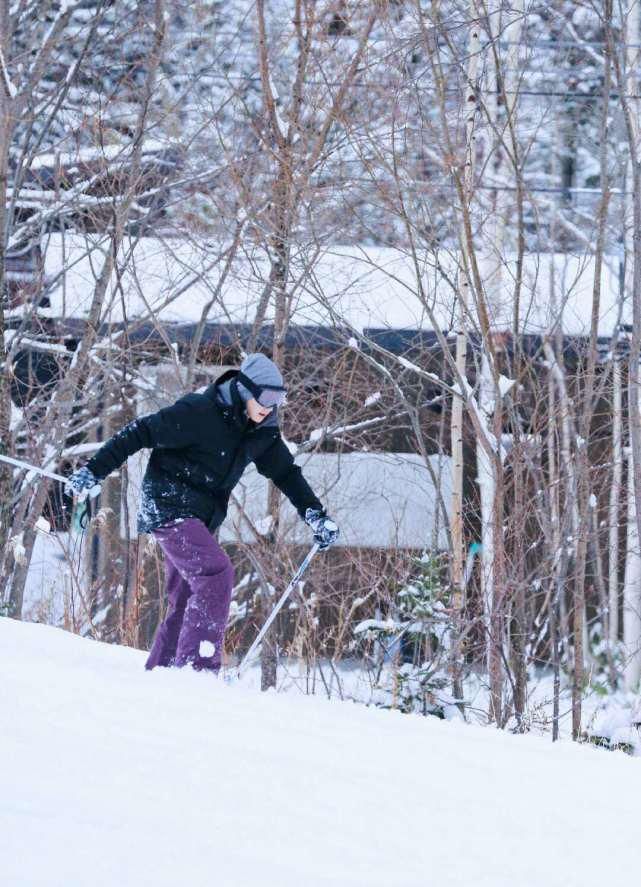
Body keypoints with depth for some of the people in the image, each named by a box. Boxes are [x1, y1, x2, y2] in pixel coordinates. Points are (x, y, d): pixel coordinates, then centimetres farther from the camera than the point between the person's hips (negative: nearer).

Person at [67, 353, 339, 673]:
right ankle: (198, 667, -26)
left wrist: (316, 515, 4)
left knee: (186, 604, 9)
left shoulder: (262, 431, 4)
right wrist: (94, 470, -18)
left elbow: (286, 473, 15)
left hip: (199, 520, 9)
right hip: (170, 507, -9)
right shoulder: (199, 413, -18)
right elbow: (141, 433, -16)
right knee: (216, 573, -23)